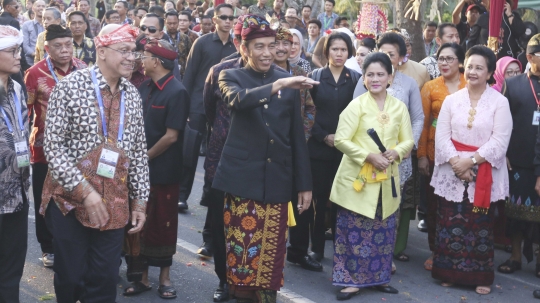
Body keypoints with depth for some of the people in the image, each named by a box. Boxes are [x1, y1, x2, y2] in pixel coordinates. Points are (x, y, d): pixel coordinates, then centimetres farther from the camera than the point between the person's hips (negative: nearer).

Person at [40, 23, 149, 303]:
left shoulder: (132, 95, 5)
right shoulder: (70, 86, -11)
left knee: (106, 280, 8)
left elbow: (139, 152, 11)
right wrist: (84, 191, -20)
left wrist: (140, 200, 9)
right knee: (70, 277, 6)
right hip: (70, 199, -4)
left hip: (115, 203, 4)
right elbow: (53, 146, -14)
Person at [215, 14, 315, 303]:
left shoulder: (287, 82, 10)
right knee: (242, 249, -1)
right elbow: (239, 100, -21)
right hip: (242, 177, -2)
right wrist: (278, 85, -35)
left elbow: (297, 136, 12)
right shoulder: (231, 77, 4)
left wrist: (304, 184, 9)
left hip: (277, 180, 2)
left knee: (271, 251, 4)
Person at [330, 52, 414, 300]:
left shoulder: (399, 107, 5)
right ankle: (352, 279, 8)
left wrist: (396, 152, -14)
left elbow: (408, 141, 8)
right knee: (354, 231, -1)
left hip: (387, 180, 4)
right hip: (357, 178, -4)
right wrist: (368, 156, -20)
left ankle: (379, 277, 24)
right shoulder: (356, 105, -6)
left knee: (383, 231, 11)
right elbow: (340, 140, -10)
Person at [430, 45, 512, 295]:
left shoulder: (500, 102, -3)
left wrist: (471, 160, -17)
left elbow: (499, 140, -10)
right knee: (450, 223, 4)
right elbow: (442, 136, 0)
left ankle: (481, 276, 13)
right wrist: (456, 162, -15)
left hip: (484, 173, -2)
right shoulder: (451, 100, 5)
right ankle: (449, 272, 16)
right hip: (453, 171, 2)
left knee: (481, 225, 3)